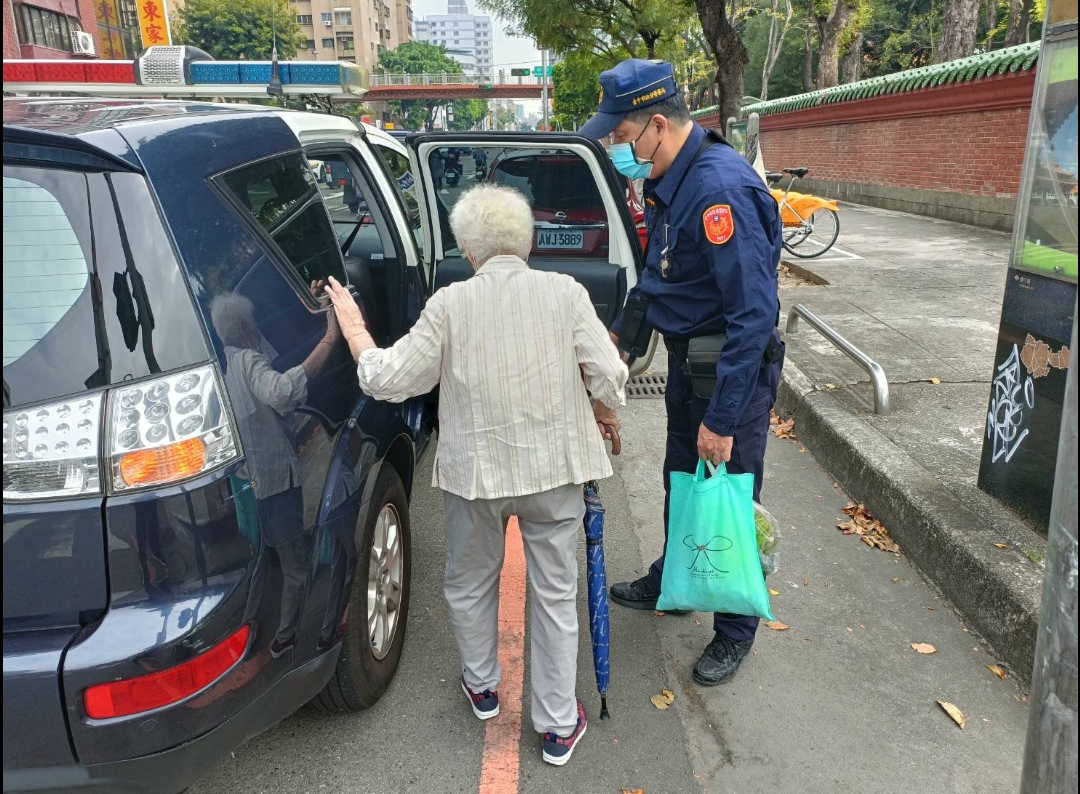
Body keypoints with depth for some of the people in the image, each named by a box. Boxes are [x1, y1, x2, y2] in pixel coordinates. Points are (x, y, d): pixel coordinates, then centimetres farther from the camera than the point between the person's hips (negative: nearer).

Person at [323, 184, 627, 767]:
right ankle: (558, 724, 25)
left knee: (469, 583, 24)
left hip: (476, 470, 0)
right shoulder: (566, 292, -7)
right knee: (555, 592, 14)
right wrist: (604, 416, 13)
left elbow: (387, 380, -8)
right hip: (555, 466, 1)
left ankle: (481, 686, 44)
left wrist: (352, 325, 7)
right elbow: (609, 377, -8)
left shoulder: (450, 304, -10)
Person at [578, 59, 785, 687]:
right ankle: (672, 581, 46)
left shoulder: (720, 187, -28)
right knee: (680, 483, 23)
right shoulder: (670, 181, 3)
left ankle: (736, 631, 26)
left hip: (734, 370, -9)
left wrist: (722, 419, -28)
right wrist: (620, 331, 18)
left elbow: (755, 312, -30)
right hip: (687, 358, 9)